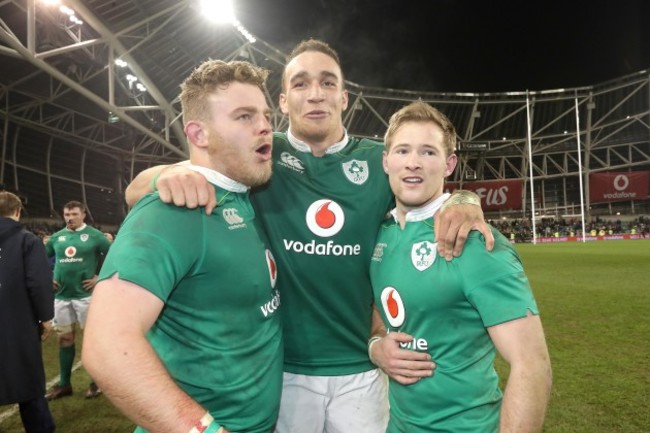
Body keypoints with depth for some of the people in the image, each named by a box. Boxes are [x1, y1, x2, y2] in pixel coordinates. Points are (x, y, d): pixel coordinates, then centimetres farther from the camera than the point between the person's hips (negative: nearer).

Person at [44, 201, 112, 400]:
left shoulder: (94, 235, -5)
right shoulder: (57, 237, 9)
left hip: (85, 294, -5)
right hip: (61, 295, 5)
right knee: (65, 338, 12)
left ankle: (96, 382, 14)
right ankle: (64, 384, 25)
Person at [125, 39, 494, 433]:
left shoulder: (379, 161, -2)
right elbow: (136, 192, -8)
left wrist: (462, 205, -14)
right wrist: (172, 174, -33)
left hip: (361, 367, 2)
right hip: (279, 366, -1)